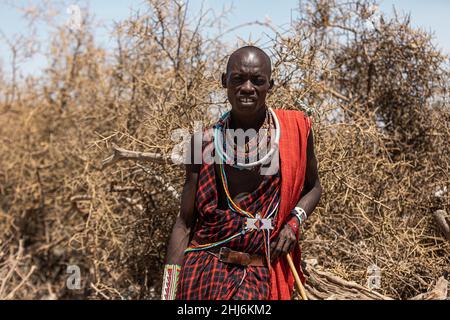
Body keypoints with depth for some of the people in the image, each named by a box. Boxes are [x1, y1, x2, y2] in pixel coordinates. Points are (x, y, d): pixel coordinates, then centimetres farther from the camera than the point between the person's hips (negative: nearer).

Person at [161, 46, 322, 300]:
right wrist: (169, 292, -4)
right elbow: (185, 223, 0)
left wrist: (295, 221, -6)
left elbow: (313, 187, 13)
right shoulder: (206, 143, -4)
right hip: (205, 270, 0)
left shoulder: (295, 129, -3)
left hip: (263, 276, 0)